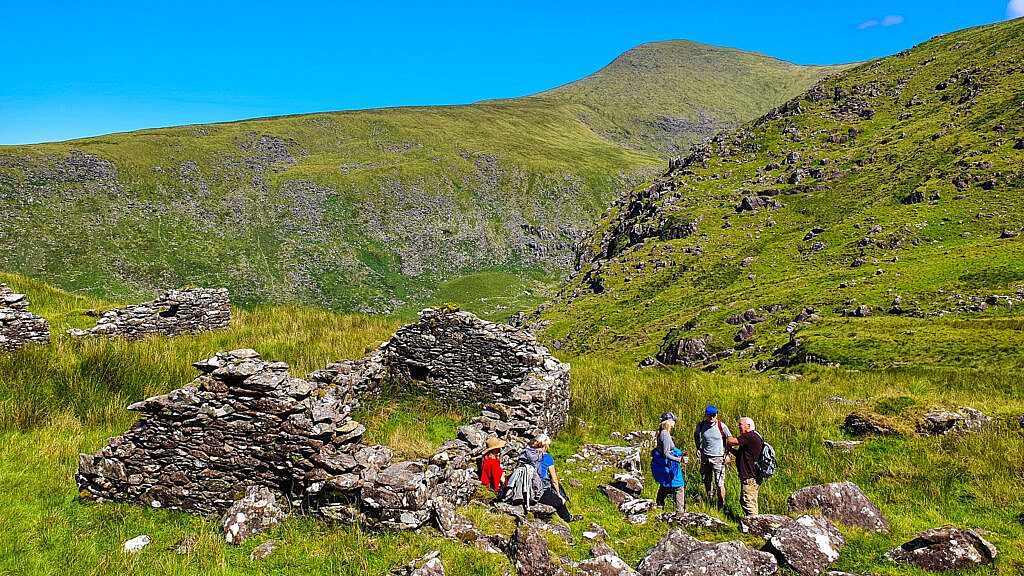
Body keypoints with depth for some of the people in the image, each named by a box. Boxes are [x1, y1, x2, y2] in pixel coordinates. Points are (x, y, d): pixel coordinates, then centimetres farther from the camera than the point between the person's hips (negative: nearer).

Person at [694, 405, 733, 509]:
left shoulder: (721, 426, -12)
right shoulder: (701, 424, -4)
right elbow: (696, 434, 18)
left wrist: (728, 454, -1)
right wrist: (698, 448, 10)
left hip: (718, 457, -3)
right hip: (705, 457, 3)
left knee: (719, 483, -5)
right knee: (707, 481, 15)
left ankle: (722, 505, 8)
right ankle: (709, 500, 35)